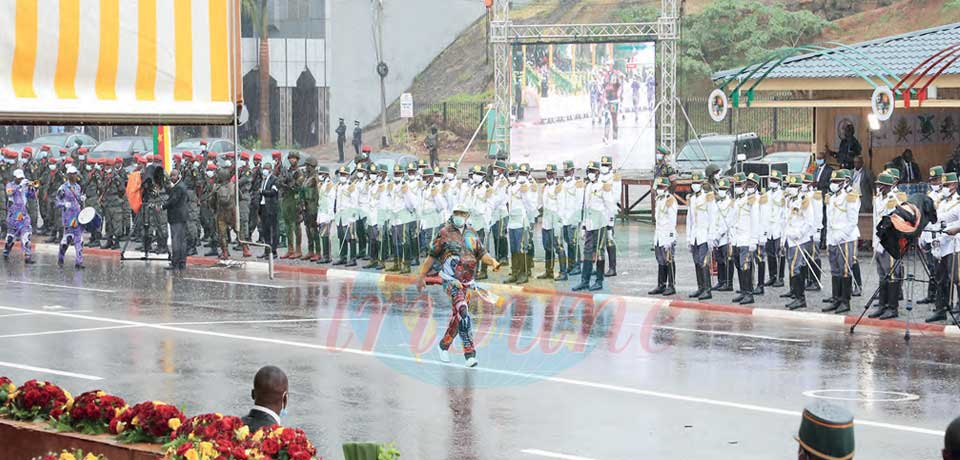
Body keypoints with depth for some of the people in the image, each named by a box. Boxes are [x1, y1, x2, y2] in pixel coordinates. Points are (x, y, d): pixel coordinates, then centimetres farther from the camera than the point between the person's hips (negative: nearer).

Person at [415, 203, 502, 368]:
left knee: (456, 315, 13)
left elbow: (482, 254, 14)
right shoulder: (445, 233, -2)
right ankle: (469, 352, -24)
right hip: (451, 279, -5)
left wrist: (493, 262, -7)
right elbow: (432, 256, 3)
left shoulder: (472, 234, 11)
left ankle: (444, 344, 35)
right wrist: (421, 276, 5)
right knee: (463, 312, -21)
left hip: (466, 282, 5)